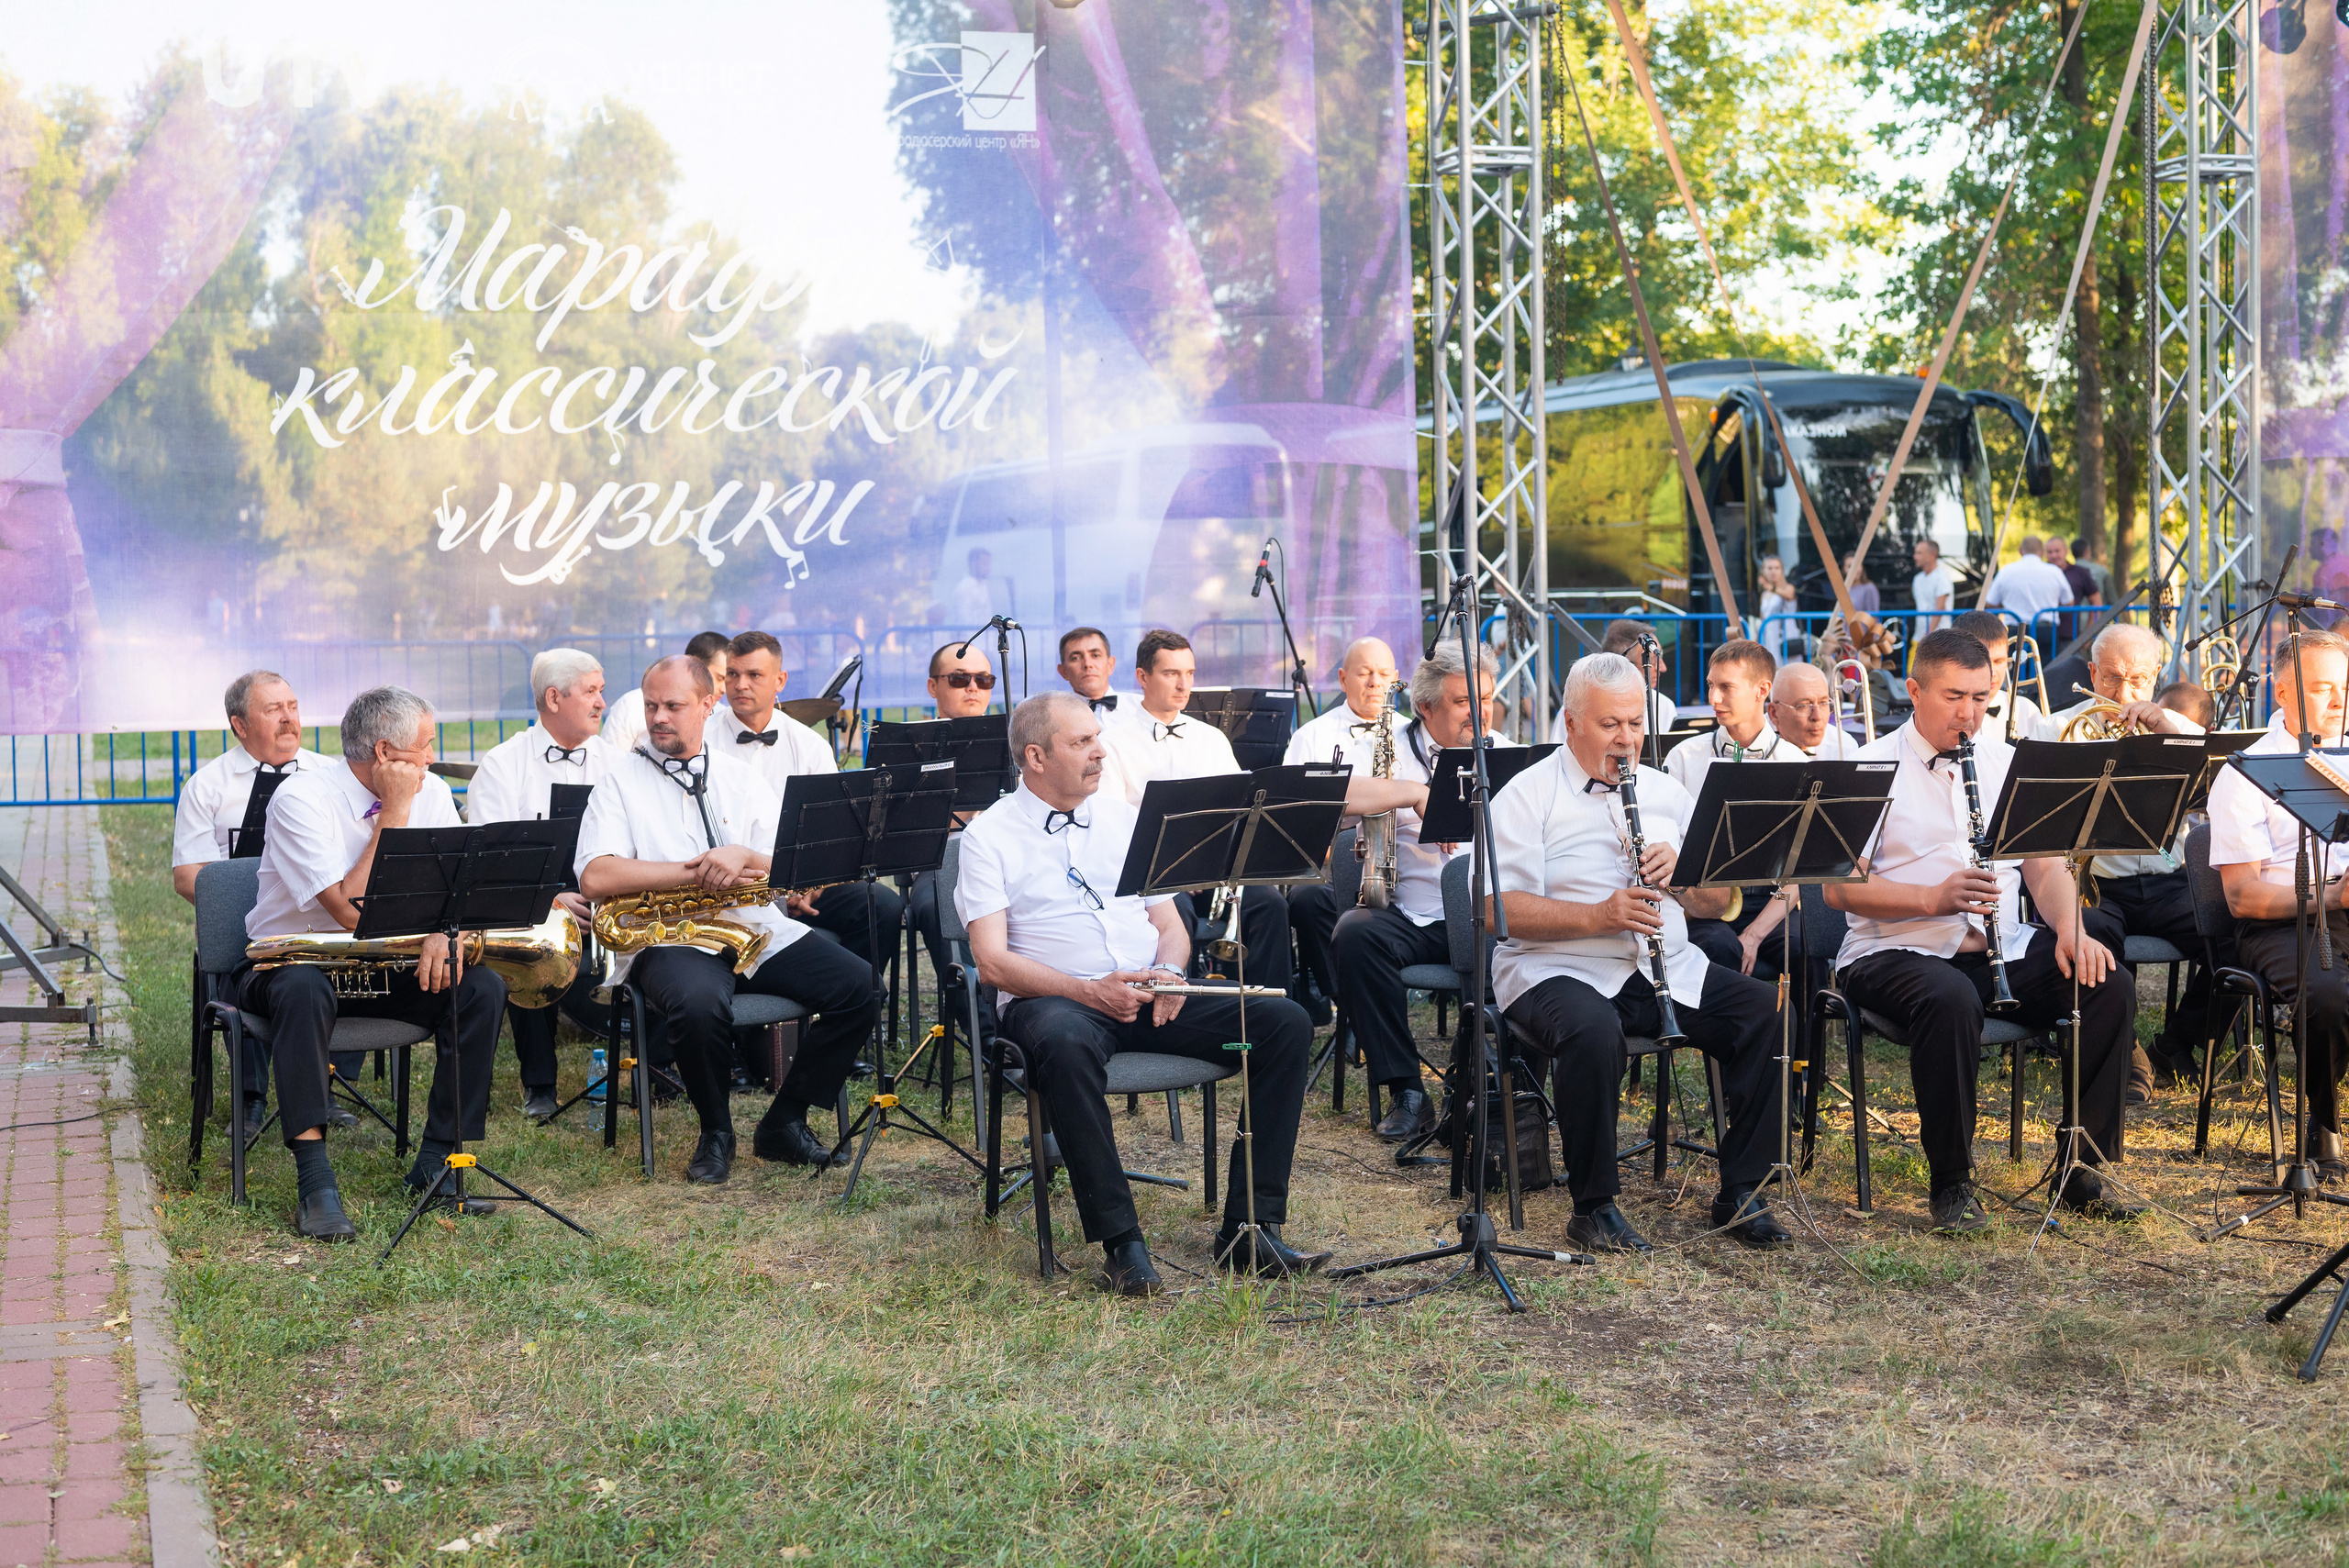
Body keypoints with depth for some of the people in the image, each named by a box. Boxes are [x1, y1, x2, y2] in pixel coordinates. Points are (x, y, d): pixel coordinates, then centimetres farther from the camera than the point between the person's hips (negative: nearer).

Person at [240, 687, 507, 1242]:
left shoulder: (432, 792, 0)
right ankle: (314, 1181, -35)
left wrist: (442, 932, -26)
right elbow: (353, 911, -27)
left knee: (482, 987, -20)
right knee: (305, 990, -39)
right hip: (292, 961, -5)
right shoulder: (301, 799, -19)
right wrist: (395, 813, -24)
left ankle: (437, 1162, -13)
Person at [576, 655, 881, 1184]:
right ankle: (716, 1132, -9)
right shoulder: (622, 779, 6)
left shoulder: (741, 777, 17)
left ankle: (785, 1122, -1)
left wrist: (743, 857, -14)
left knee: (860, 986, -17)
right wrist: (695, 871, -12)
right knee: (699, 1001, -38)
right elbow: (595, 877, -10)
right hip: (670, 938, -4)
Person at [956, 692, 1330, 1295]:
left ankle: (1250, 1227, -16)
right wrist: (1089, 991, -21)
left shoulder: (1124, 817, 19)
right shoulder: (989, 836, 2)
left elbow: (1171, 924, 18)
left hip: (1151, 997, 5)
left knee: (1286, 1021, -16)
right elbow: (992, 962, -8)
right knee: (1065, 1042, -42)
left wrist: (1168, 972, -7)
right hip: (1054, 999, -5)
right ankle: (1120, 1242, -32)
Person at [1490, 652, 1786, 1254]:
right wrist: (1596, 916, -24)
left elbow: (1719, 902, 14)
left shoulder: (1665, 792, 17)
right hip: (1558, 970, -5)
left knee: (1767, 1013, -18)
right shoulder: (1528, 796, -1)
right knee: (1594, 1033, -38)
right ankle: (1594, 1207, -19)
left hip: (1668, 970, 5)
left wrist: (1680, 869, -8)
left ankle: (1742, 1192, -6)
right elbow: (1503, 909, -13)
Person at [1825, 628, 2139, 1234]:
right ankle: (1952, 1185, -21)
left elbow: (2045, 863, 10)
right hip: (1899, 951, -5)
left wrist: (2069, 927, -11)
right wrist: (1933, 898, -21)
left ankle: (2083, 1170, -7)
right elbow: (1839, 887, -9)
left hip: (2004, 948, 5)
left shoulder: (2007, 763, 15)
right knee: (1952, 1001, -38)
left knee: (2111, 986, -18)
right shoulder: (1871, 768, -1)